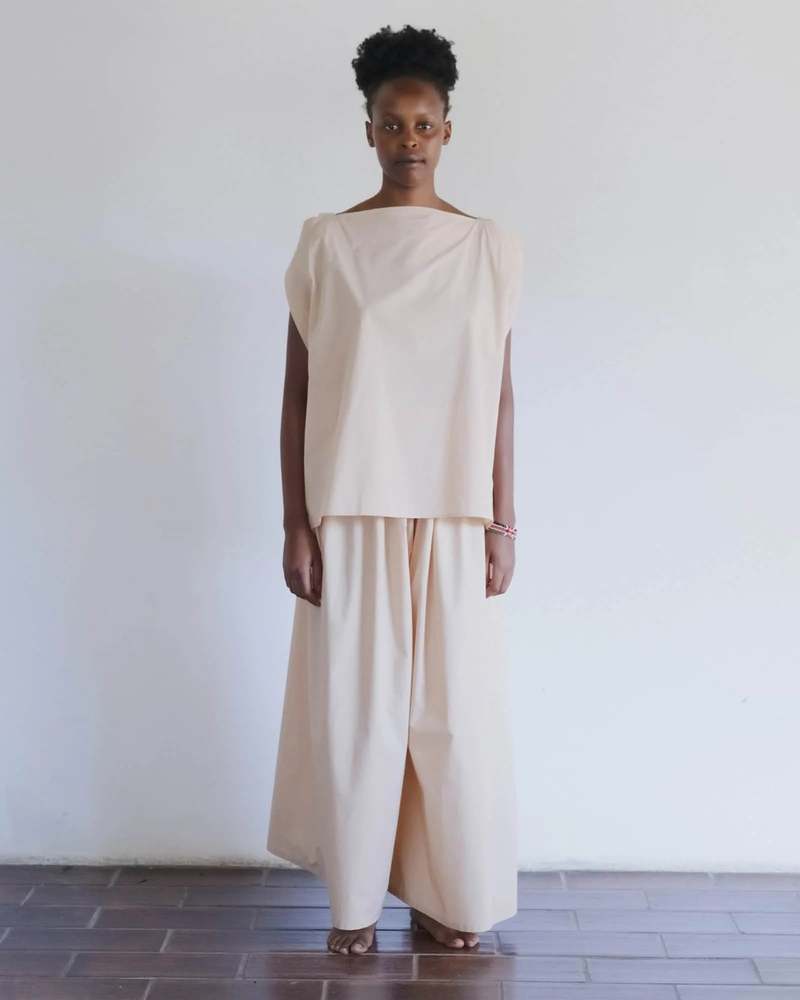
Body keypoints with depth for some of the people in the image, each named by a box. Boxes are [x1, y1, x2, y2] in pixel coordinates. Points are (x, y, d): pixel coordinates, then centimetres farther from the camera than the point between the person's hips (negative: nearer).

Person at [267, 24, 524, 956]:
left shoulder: (491, 248, 4)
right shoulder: (325, 243, 2)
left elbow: (499, 397, 4)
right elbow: (298, 394, 1)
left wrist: (502, 523, 0)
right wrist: (295, 523, -4)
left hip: (454, 521, 1)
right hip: (351, 517, 0)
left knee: (455, 707, 6)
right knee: (352, 706, 5)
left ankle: (444, 894, 25)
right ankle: (355, 896, 23)